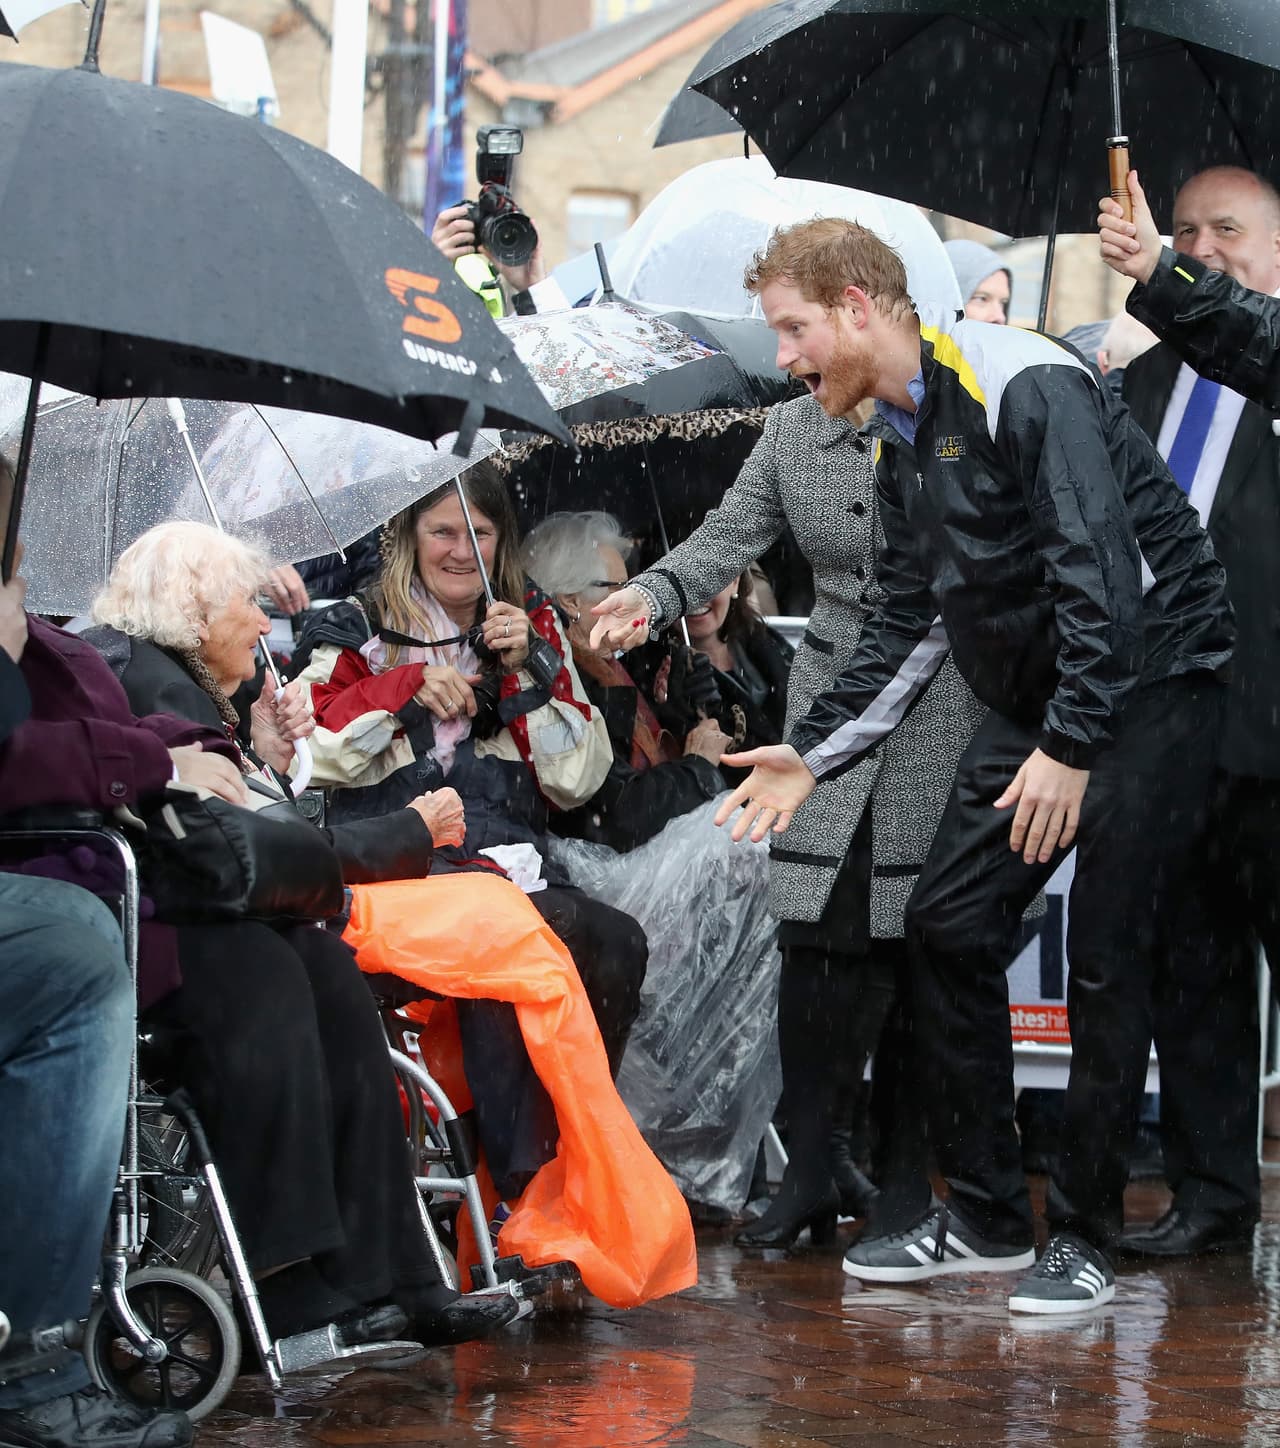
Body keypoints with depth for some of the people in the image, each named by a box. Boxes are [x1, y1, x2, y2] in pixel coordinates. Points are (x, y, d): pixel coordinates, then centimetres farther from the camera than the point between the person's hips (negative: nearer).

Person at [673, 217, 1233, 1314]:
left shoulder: (1023, 385, -20)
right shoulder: (898, 443, 9)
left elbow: (1104, 574, -26)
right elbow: (910, 621, 16)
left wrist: (1069, 747, -28)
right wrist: (812, 753, 10)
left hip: (1148, 681, -9)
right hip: (1037, 698, 9)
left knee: (1109, 954, -8)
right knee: (948, 922, 3)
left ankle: (1086, 1239, 1)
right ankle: (986, 1216, 12)